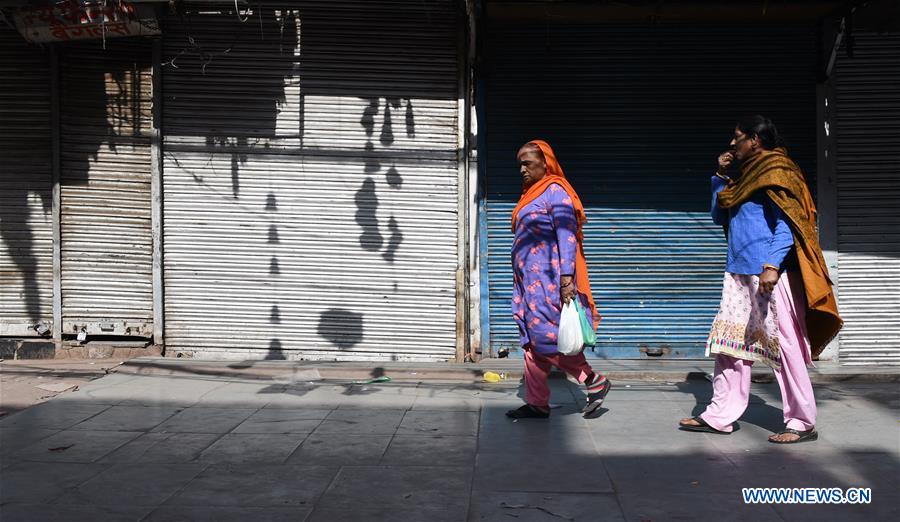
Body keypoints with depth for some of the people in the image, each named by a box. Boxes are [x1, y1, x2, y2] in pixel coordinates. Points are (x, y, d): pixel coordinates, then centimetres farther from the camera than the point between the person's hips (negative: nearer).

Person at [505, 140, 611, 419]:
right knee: (532, 342, 8)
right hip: (531, 280, 9)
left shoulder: (555, 191, -9)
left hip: (547, 278, -9)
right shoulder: (532, 194, 18)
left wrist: (567, 278, -24)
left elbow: (566, 235, -17)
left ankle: (594, 381, 1)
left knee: (545, 337, -11)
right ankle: (537, 403, 13)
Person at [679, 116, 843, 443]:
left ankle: (802, 423, 3)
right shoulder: (747, 176, 20)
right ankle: (720, 416, 12)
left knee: (784, 345, -4)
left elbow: (787, 225, -14)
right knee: (729, 343, 7)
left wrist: (772, 266, -25)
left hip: (769, 274, -9)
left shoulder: (776, 172, -6)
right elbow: (719, 216, 27)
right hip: (740, 273, 9)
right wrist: (721, 176, 16)